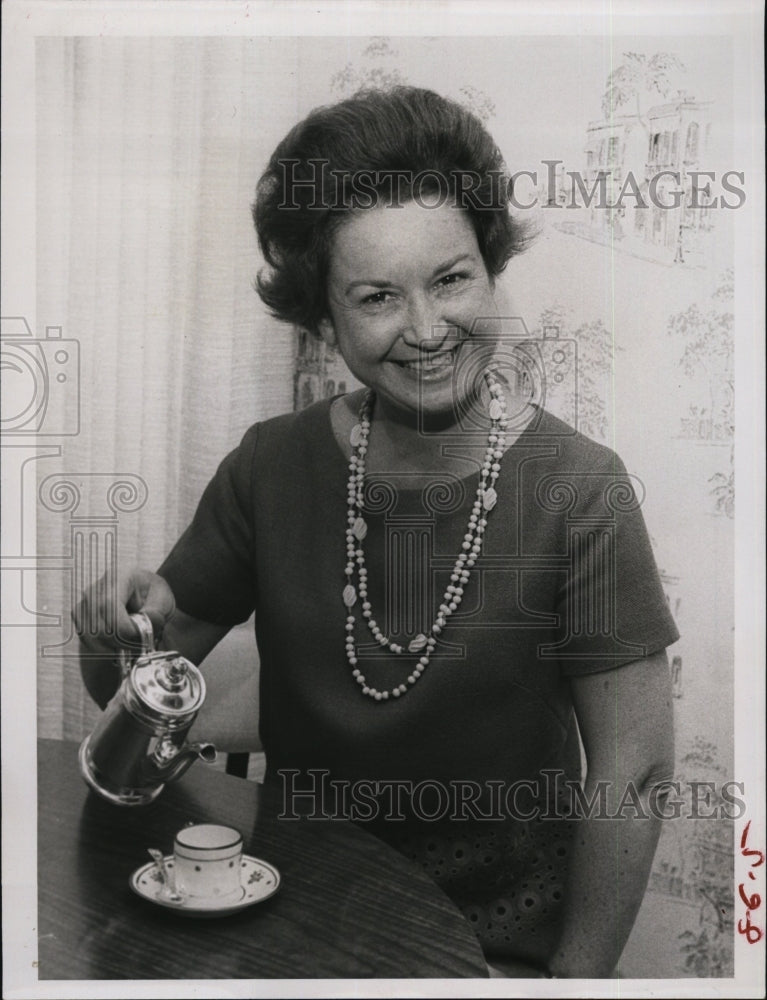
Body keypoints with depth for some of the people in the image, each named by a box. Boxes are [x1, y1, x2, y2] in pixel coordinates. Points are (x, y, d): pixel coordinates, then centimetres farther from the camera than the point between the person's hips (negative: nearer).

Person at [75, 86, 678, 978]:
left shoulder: (577, 490, -15)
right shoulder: (272, 466, -6)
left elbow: (632, 772, -10)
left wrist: (573, 978, -10)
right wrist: (127, 631, -17)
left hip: (501, 942, -1)